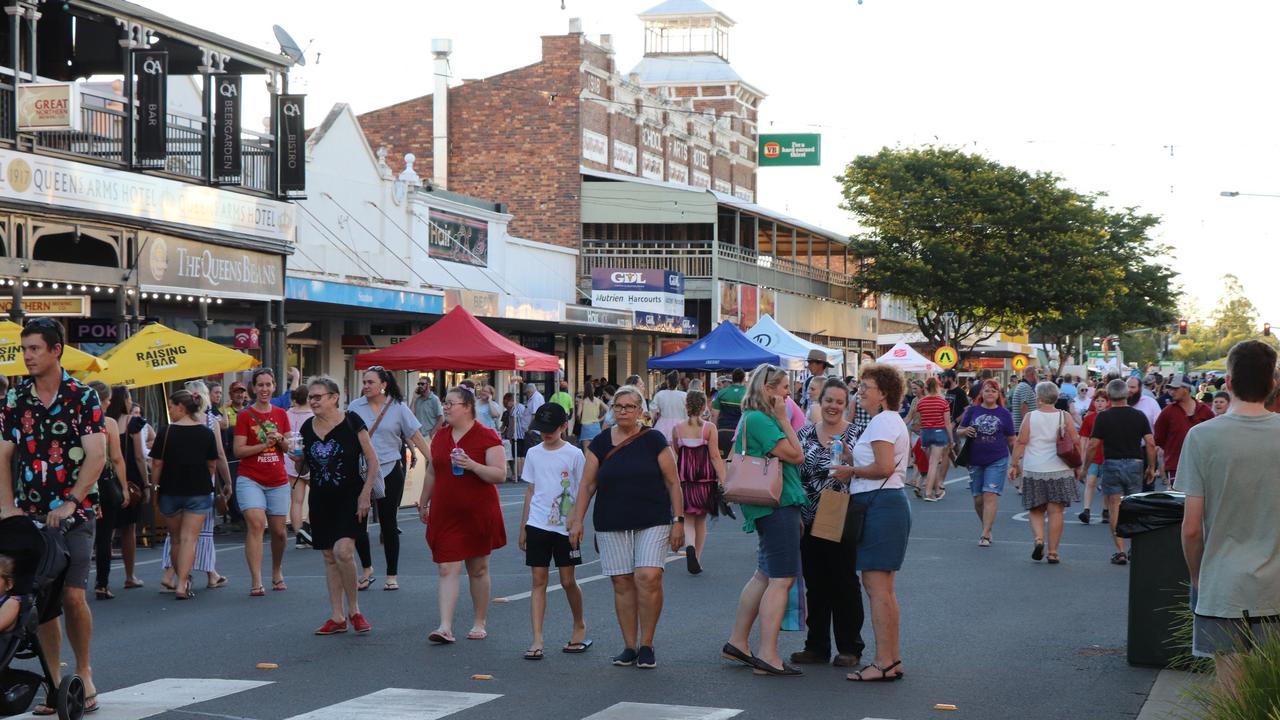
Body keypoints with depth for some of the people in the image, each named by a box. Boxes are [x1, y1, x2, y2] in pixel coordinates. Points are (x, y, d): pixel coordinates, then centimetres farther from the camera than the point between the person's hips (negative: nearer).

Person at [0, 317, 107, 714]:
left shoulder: (83, 397, -3)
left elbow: (96, 456, -9)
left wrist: (70, 503, -16)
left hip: (74, 513, -3)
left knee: (72, 595, -12)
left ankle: (84, 672, 8)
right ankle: (54, 682, 13)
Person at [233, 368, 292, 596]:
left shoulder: (281, 415, 9)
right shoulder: (245, 416, -3)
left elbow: (288, 448, 12)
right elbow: (238, 450, -8)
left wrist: (280, 440, -9)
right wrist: (264, 445, -17)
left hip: (278, 481, 4)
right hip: (250, 479, -4)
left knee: (278, 530, 8)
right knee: (255, 524, -19)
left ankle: (277, 573, 32)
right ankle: (256, 581, -21)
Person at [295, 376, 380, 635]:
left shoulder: (351, 421, -8)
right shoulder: (307, 427, 7)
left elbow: (373, 461, -6)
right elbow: (303, 470, 18)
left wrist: (365, 494, -13)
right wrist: (297, 458, -4)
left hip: (349, 496, -5)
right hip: (320, 498, 6)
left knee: (343, 550, -19)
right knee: (329, 556, 8)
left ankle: (354, 610, -1)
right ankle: (337, 617, 15)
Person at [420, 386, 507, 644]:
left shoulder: (486, 437, -8)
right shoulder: (440, 436, 10)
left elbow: (500, 475, -12)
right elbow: (431, 472, 20)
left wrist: (472, 465, -25)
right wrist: (423, 504, 24)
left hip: (478, 514, -4)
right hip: (445, 514, 4)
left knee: (478, 570, 9)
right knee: (448, 569, -5)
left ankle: (479, 624, 21)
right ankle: (445, 627, -10)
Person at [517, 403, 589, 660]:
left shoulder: (574, 455, -4)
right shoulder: (533, 453, 8)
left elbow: (582, 493, -2)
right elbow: (530, 491, 13)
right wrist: (523, 527, 12)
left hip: (565, 526, -3)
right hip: (537, 524, 3)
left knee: (567, 581, 4)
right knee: (538, 580, 0)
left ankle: (580, 626, 28)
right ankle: (537, 641, -2)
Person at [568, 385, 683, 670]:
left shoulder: (653, 440, 1)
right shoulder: (601, 443, 7)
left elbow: (672, 483, 2)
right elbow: (587, 485, 9)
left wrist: (678, 520, -2)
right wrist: (577, 520, 2)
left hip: (652, 523, -2)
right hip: (611, 525, 2)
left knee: (648, 578, -14)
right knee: (622, 583, 2)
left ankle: (646, 645, -1)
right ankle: (630, 646, 11)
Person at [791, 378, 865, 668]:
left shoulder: (856, 435, -2)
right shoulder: (804, 434, 8)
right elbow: (794, 475, 10)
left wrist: (851, 466, -21)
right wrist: (795, 514, 3)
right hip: (811, 521, 4)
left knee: (844, 582, 2)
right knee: (815, 584, 9)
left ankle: (849, 648, 12)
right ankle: (817, 646, 18)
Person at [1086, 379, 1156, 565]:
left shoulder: (1103, 417, -6)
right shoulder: (1139, 416, 1)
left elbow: (1093, 445, -7)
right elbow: (1150, 443, -3)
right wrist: (1151, 467, 7)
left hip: (1111, 464, -3)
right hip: (1135, 464, 3)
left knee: (1115, 509, 1)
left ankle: (1120, 551, -4)